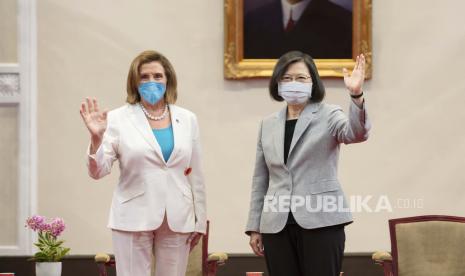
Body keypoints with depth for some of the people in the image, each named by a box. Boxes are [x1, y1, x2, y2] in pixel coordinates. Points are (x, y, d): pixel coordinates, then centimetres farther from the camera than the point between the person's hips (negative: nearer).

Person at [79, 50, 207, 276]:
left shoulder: (187, 119, 9)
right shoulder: (118, 119, -1)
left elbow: (195, 175, 11)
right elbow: (98, 171, -5)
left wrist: (199, 220, 10)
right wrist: (96, 139, -23)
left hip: (178, 220, 3)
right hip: (134, 219, -3)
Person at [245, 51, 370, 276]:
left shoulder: (328, 116, 2)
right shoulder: (268, 125, 14)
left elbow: (356, 134, -20)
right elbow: (260, 181, 16)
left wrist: (356, 95, -37)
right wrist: (254, 227, 12)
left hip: (320, 222, -4)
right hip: (277, 226, 4)